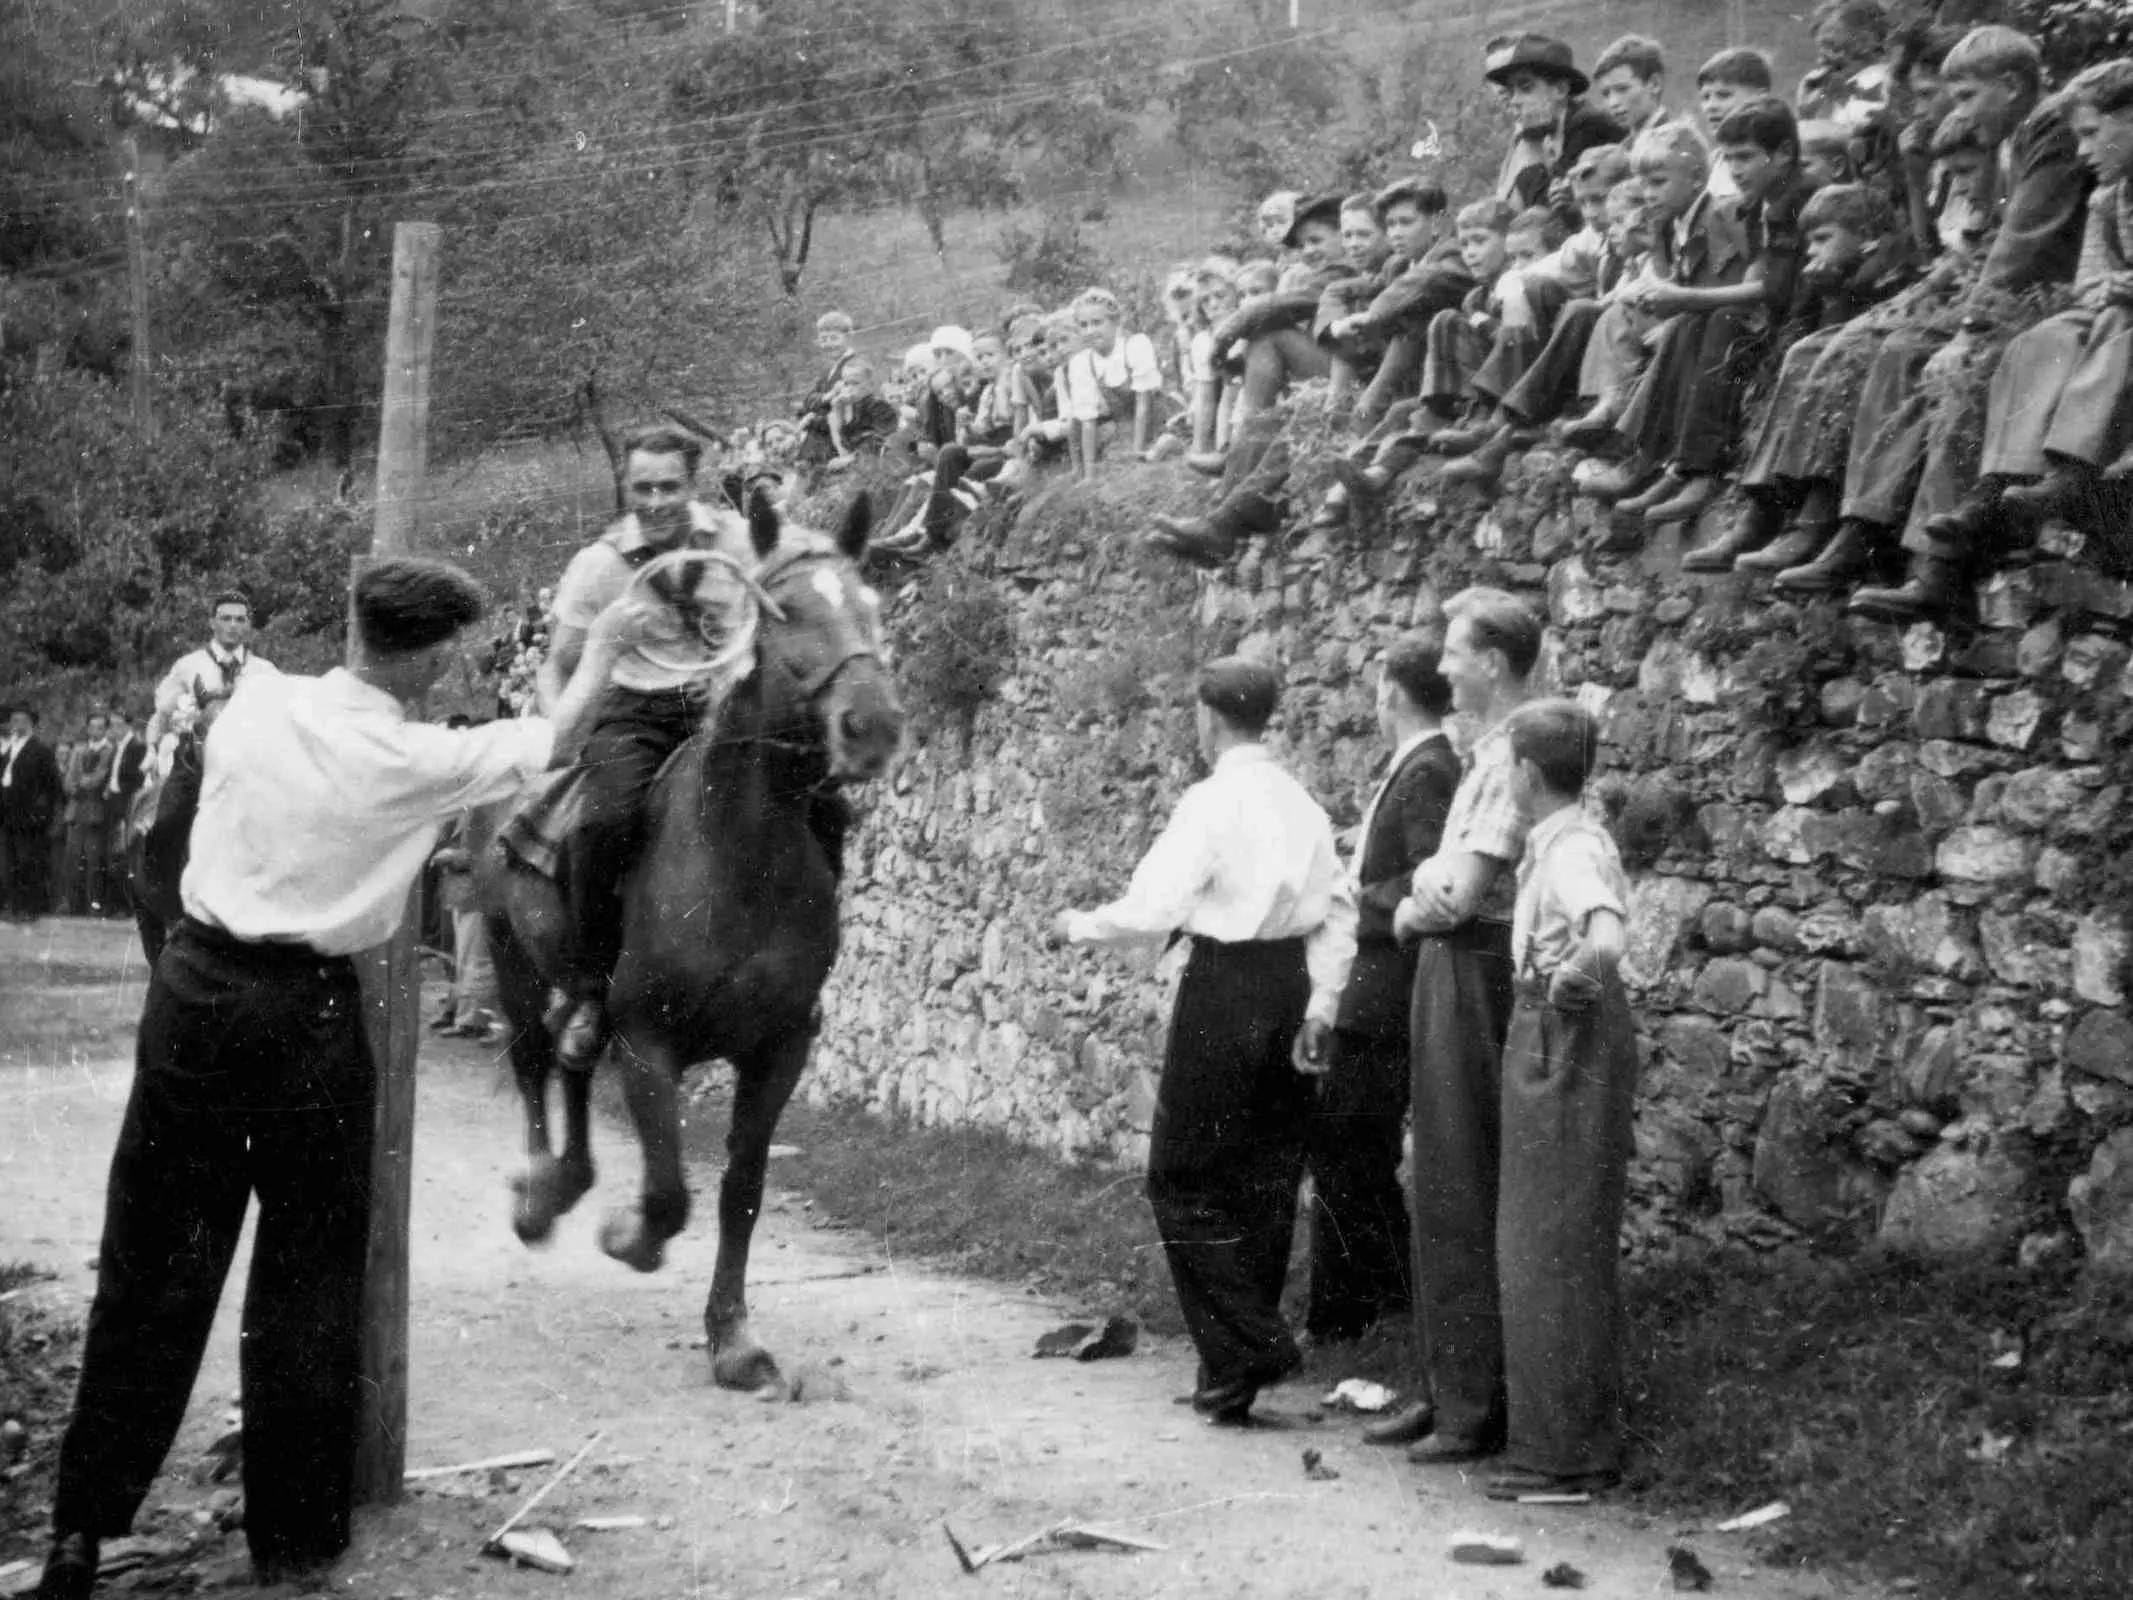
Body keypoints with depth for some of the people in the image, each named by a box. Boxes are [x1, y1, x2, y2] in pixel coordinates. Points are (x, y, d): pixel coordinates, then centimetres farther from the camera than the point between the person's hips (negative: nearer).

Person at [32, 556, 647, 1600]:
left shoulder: (253, 703, 0)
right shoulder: (419, 761, -10)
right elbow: (555, 741, 5)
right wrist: (602, 647, 22)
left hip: (194, 986, 4)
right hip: (305, 1015, -3)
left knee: (150, 1267, 10)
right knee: (306, 1279, 9)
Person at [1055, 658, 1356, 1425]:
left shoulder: (1213, 801, -12)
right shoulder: (1302, 803, 9)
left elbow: (1153, 907, -16)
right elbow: (1338, 912, 8)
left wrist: (1079, 926, -1)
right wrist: (1321, 1008, 10)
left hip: (1225, 988, -7)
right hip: (1291, 987, 7)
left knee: (1186, 1182, 2)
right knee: (1267, 1181, 13)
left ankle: (1246, 1348, -5)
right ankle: (1239, 1359, 21)